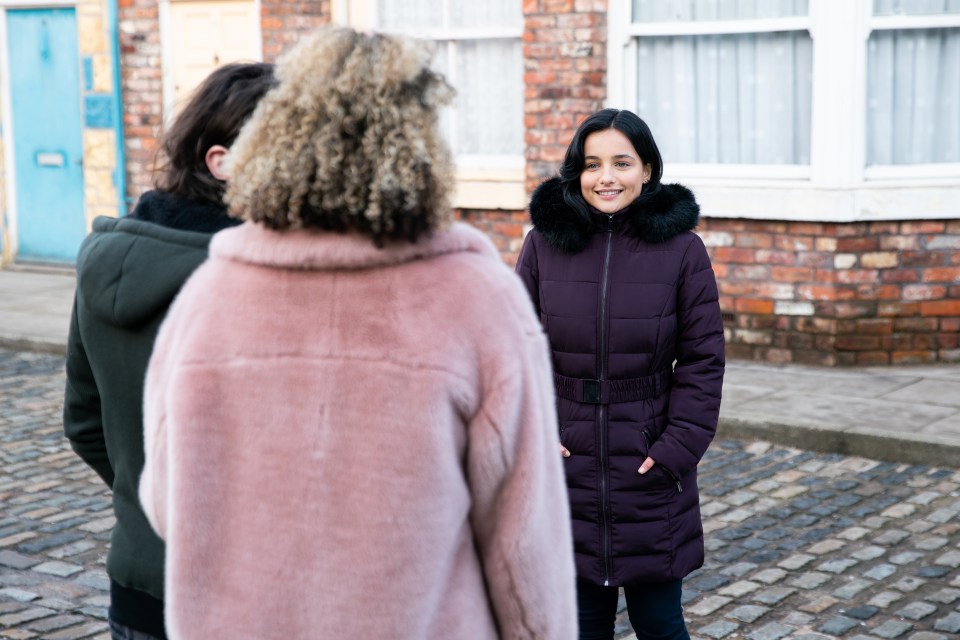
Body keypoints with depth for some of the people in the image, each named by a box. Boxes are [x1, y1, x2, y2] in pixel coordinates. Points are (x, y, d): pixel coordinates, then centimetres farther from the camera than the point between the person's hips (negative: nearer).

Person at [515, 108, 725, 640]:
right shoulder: (544, 243, 0)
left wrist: (678, 448, -11)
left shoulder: (681, 249, -3)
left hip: (649, 474, -1)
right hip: (566, 468, 1)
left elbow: (702, 361, -2)